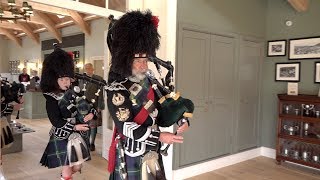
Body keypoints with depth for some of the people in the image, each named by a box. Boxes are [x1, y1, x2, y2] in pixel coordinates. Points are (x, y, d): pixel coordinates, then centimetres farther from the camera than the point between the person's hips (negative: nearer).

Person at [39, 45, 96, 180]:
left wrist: (91, 113, -10)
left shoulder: (73, 93, 4)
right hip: (62, 137, -6)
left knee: (77, 167, 16)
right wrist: (75, 126, -22)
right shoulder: (51, 99, -13)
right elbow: (56, 121, -19)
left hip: (77, 135, 6)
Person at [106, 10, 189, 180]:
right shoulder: (117, 90, -19)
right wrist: (160, 136, -25)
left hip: (153, 151, 7)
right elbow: (125, 127, -24)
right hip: (132, 155, -6)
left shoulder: (148, 81, 2)